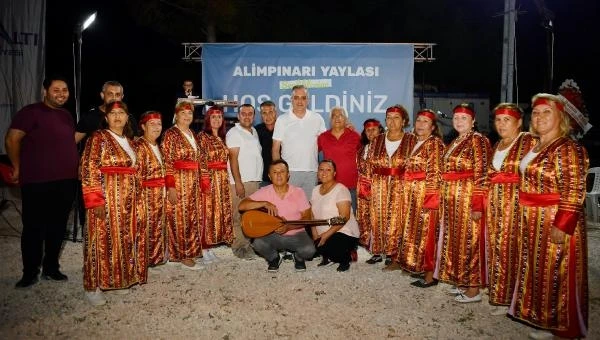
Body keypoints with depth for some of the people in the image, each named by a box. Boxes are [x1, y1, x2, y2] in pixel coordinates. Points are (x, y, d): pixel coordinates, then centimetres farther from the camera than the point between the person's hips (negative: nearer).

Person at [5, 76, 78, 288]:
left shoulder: (66, 115, 14)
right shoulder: (31, 112, -7)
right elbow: (12, 139, -10)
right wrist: (18, 168, -5)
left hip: (66, 181, 6)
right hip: (37, 182, -6)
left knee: (58, 226, 13)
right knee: (33, 227, 3)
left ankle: (51, 268, 26)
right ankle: (30, 272, 17)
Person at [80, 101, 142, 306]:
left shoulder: (129, 141, 14)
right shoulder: (98, 138, -7)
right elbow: (89, 170, -14)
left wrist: (134, 196, 13)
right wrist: (95, 200, -20)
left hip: (127, 199, 7)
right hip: (106, 197, -7)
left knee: (122, 239, 11)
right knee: (103, 240, -4)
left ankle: (116, 279, 23)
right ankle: (93, 287, 6)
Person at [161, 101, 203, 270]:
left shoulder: (191, 134, 14)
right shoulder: (170, 134, -8)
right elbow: (167, 162, -14)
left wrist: (198, 183, 16)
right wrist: (171, 187, -20)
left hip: (193, 183, 8)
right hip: (178, 182, -7)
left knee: (192, 218, 10)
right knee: (180, 219, -2)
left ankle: (189, 253, 20)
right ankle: (182, 256, 6)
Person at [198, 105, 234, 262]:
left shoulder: (222, 138, 16)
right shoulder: (203, 136, -4)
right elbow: (201, 161, -10)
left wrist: (225, 179, 9)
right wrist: (205, 181, -15)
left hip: (223, 180, 7)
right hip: (209, 179, -7)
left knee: (220, 212, 7)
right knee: (207, 213, -6)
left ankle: (210, 248, 16)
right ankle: (204, 250, 1)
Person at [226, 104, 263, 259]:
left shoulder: (254, 132, 17)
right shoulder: (234, 133, -5)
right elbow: (233, 158, -12)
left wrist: (258, 177, 15)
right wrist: (238, 182, -17)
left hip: (255, 180, 7)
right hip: (241, 181, -7)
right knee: (239, 216, -3)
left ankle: (249, 243, 19)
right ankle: (239, 246, 5)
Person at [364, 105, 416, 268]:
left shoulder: (411, 140, 1)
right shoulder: (377, 140, 10)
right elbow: (369, 164, 10)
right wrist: (368, 184, 2)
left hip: (401, 187, -3)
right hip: (378, 186, 3)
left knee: (396, 221, -3)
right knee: (378, 219, 6)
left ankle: (393, 256, 6)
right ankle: (377, 252, 17)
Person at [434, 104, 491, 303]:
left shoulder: (478, 140, -10)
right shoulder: (454, 143, 15)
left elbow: (481, 175, -16)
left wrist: (477, 205, -21)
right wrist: (444, 199, 14)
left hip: (468, 198, -8)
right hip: (452, 199, 9)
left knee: (469, 242, -2)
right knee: (456, 240, 13)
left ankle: (474, 289, 7)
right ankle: (462, 282, 25)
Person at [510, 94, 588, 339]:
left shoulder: (567, 148, -15)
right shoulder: (536, 147, 11)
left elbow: (573, 192, -20)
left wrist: (562, 226, -24)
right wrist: (526, 220, 16)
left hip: (555, 222, -9)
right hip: (534, 222, 9)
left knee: (555, 274, 1)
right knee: (538, 270, 16)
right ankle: (542, 319, 30)